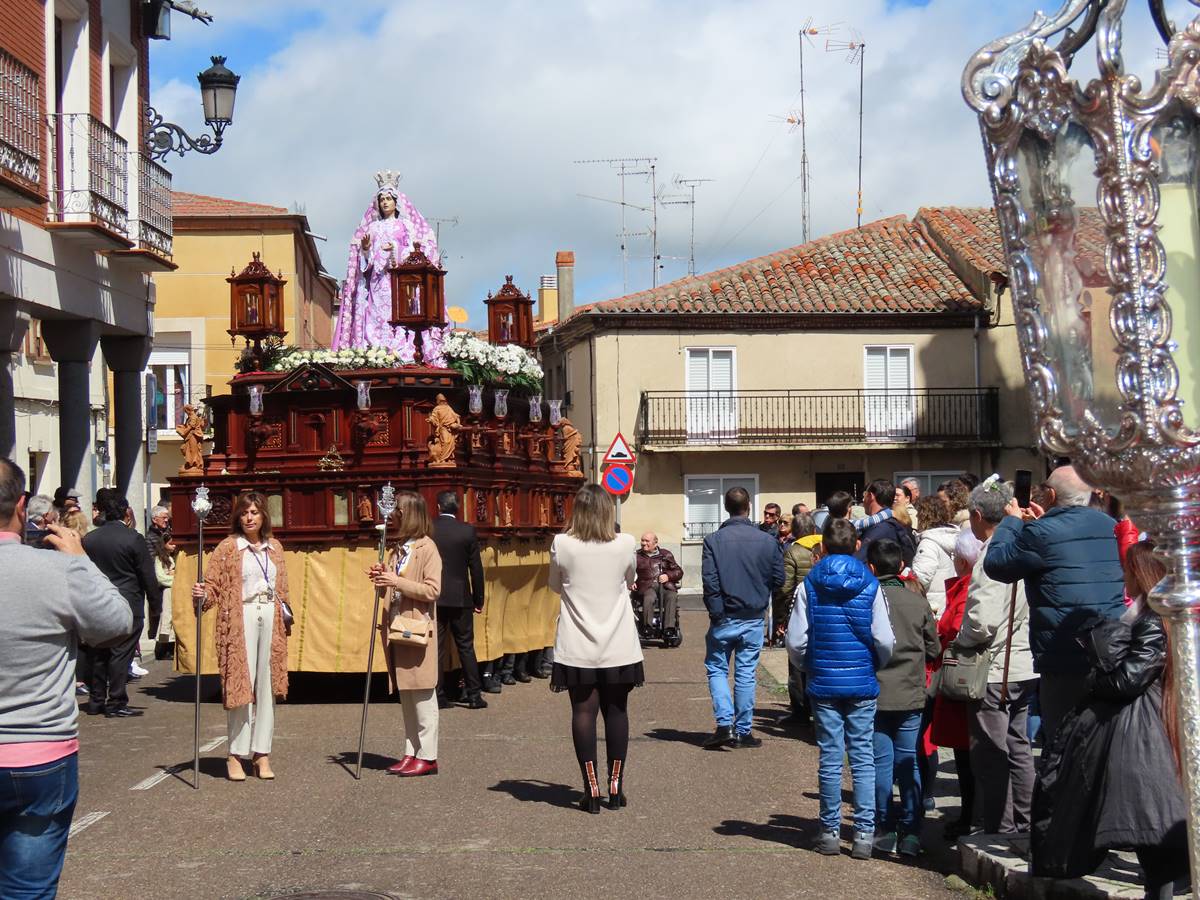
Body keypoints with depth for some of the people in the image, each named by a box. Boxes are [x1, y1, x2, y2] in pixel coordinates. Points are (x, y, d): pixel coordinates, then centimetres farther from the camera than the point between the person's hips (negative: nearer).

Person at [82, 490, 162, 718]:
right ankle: (116, 703, 1)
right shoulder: (133, 539, -11)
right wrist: (155, 607, 1)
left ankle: (97, 701, 20)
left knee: (99, 655, 14)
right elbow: (148, 577, -8)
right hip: (128, 605, -5)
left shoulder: (89, 539, 1)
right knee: (121, 654, -1)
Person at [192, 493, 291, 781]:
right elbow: (213, 584, -4)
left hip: (270, 618, 4)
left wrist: (286, 614, 13)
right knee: (240, 684, -6)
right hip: (240, 619, -4)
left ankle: (262, 753, 9)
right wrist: (202, 595, -23)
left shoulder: (274, 547, 14)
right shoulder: (228, 547, 1)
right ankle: (236, 754, 1)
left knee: (267, 686, 4)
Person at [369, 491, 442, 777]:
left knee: (422, 695, -4)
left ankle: (427, 756, 0)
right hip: (396, 629, 8)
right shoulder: (398, 548, 17)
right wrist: (382, 579, 3)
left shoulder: (426, 548, -8)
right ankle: (411, 753, 16)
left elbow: (432, 590, -15)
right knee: (405, 695, 11)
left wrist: (398, 582, -19)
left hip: (417, 630, -8)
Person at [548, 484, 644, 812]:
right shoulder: (625, 544, -6)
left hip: (578, 648, -1)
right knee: (616, 711, 9)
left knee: (583, 712, 3)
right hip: (617, 647, 1)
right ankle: (616, 787, 13)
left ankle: (592, 790, 1)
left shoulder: (562, 545, -9)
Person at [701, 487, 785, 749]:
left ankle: (725, 724, -4)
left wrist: (715, 611, -3)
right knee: (747, 673, 9)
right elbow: (779, 579, 3)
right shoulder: (767, 540, -4)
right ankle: (743, 731, 12)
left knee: (716, 668, 11)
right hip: (754, 619, 2)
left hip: (724, 619, -2)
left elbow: (709, 581, -13)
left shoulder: (713, 540, -10)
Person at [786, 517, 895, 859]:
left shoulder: (809, 585, -4)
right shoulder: (870, 585, -4)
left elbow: (796, 641, -6)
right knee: (863, 758, 5)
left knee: (829, 759, 7)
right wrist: (875, 666, 12)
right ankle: (864, 834, 3)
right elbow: (885, 640, -7)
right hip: (862, 684, 0)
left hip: (823, 683, 0)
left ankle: (831, 831, 13)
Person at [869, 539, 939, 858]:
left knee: (881, 763, 5)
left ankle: (884, 830, 8)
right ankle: (911, 833, 10)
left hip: (876, 696, -2)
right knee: (909, 764, 8)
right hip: (911, 696, 3)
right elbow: (934, 649, 9)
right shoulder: (918, 602, 0)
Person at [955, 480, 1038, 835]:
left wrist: (958, 641, -7)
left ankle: (999, 831, 4)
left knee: (991, 756, 0)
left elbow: (983, 621, -25)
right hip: (1025, 664, 8)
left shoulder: (991, 555, -18)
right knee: (1018, 749, 16)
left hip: (994, 670, -8)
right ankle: (1021, 827, 24)